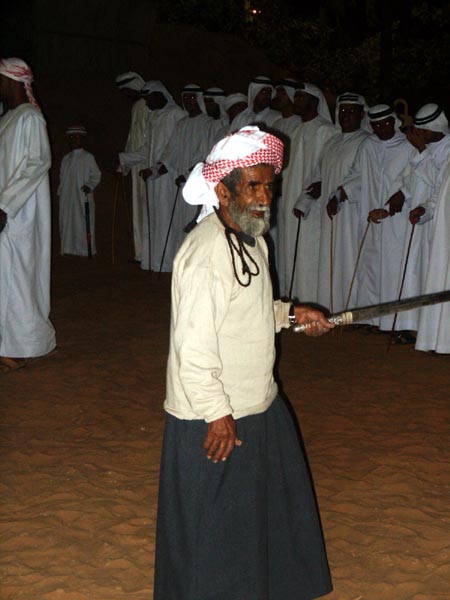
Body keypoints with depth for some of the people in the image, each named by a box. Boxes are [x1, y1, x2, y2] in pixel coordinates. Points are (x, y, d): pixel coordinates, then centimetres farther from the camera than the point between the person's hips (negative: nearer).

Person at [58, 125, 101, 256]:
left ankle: (85, 249, -1)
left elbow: (96, 175, -2)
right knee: (67, 223, 3)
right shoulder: (66, 159, 16)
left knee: (83, 223, -6)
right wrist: (60, 190, 12)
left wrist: (90, 185, -16)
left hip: (83, 197, -5)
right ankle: (69, 248, 11)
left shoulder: (88, 157, 0)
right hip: (67, 197, 5)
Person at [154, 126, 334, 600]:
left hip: (258, 407, 10)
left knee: (269, 514, 24)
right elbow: (194, 347, -27)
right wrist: (217, 414, -23)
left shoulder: (251, 240, 7)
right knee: (214, 530, 8)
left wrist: (290, 313, 6)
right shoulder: (205, 255, -25)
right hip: (214, 421, -10)